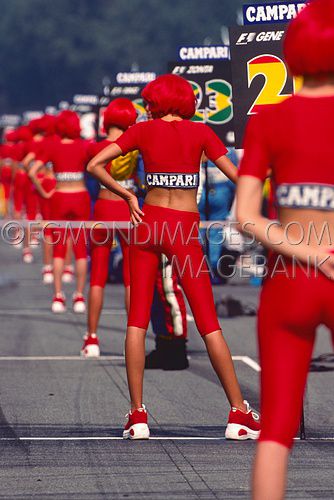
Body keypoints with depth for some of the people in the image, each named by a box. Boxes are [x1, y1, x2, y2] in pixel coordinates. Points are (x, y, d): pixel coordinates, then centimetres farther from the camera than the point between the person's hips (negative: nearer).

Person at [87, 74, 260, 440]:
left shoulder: (144, 130, 4)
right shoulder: (200, 132, 1)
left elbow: (95, 165, -2)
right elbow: (237, 177, -5)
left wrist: (127, 196, 5)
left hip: (148, 220, 1)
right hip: (185, 230, -1)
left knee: (137, 320, 6)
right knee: (209, 324, 0)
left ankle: (137, 415, -1)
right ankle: (239, 413, -2)